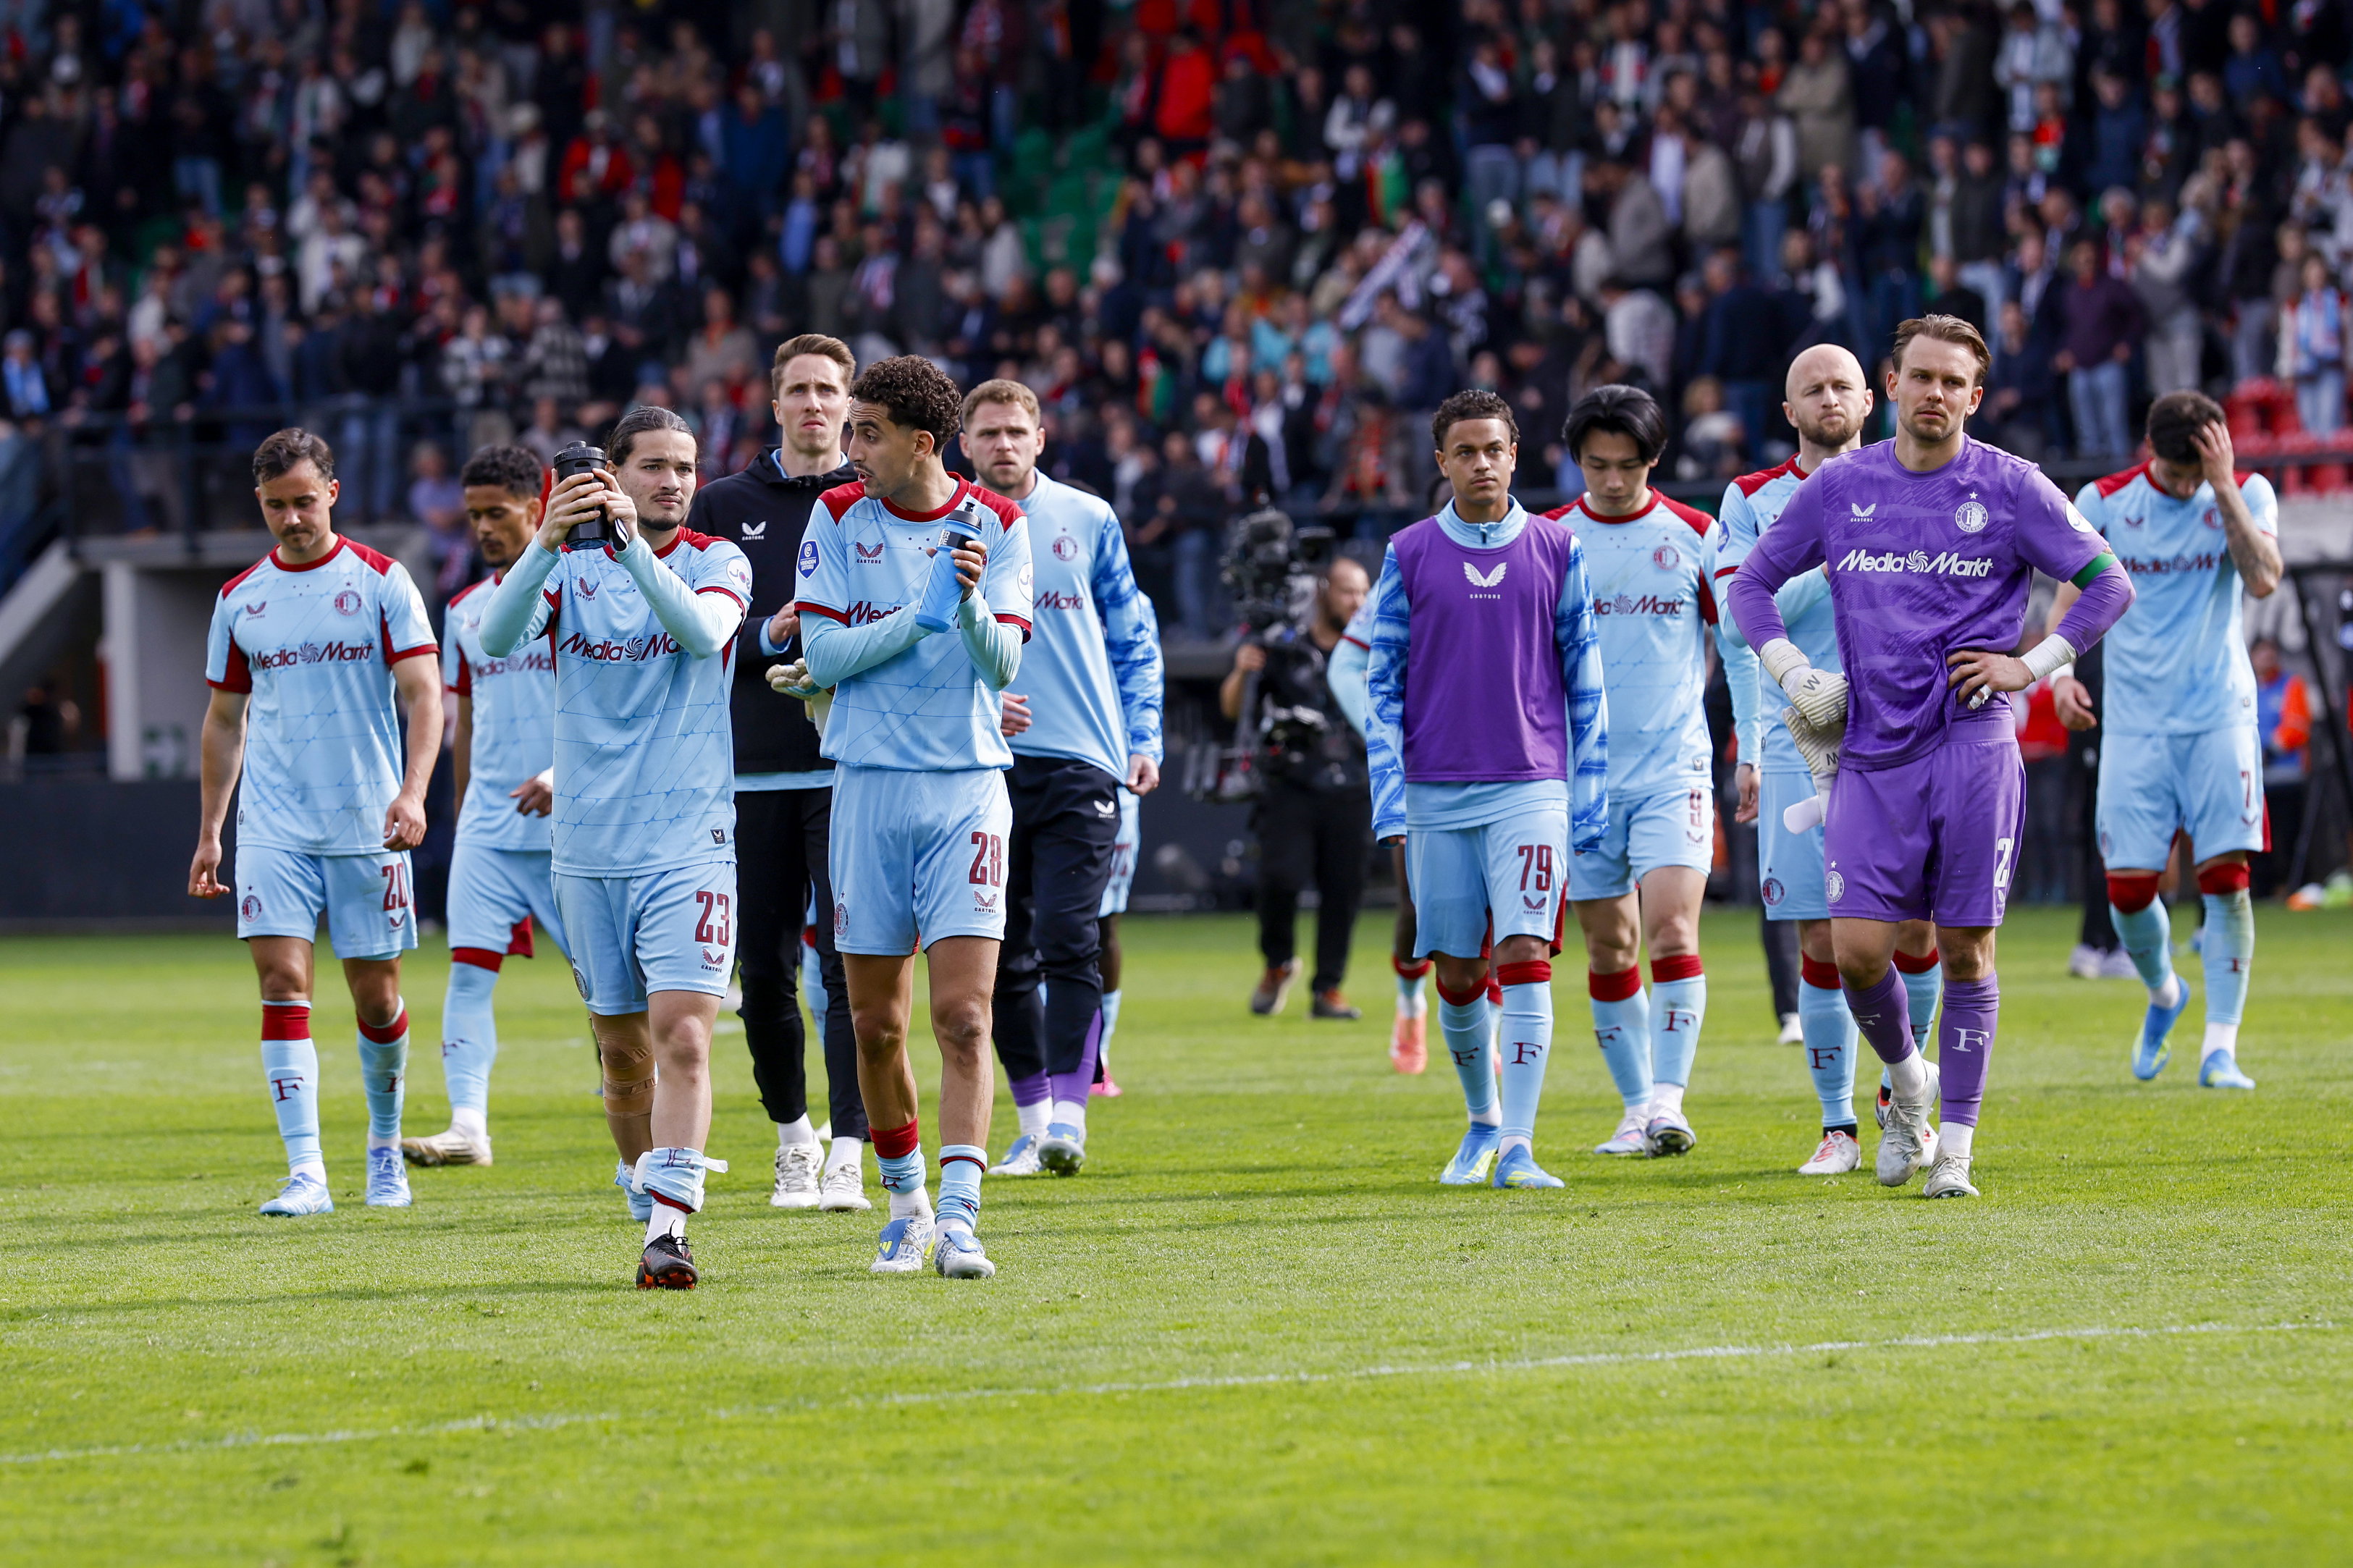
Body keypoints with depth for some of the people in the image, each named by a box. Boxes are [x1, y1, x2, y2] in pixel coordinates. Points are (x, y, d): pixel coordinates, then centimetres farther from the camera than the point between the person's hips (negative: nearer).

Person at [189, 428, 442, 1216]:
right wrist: (208, 831, 13)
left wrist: (412, 791, -21)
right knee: (283, 981, -11)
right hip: (273, 827, 2)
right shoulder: (239, 599, 9)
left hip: (367, 825, -2)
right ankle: (305, 1172, -14)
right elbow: (224, 719, 17)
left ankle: (385, 1145, 28)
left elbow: (422, 693, -6)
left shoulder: (381, 582, -1)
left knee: (376, 994, 5)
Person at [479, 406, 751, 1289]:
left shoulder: (717, 562, 3)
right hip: (587, 844, 2)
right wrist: (546, 544, -28)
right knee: (622, 1050, 8)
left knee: (682, 1035, -16)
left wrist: (632, 543, -30)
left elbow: (703, 630, -20)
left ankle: (667, 1233, -21)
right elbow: (497, 638, -13)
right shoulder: (570, 566, 6)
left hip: (688, 843, -2)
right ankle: (649, 1200, 25)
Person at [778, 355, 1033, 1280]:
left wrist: (972, 598, -23)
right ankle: (904, 1203, 22)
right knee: (875, 1023, 4)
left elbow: (1002, 663, -4)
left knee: (964, 1015, -12)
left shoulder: (996, 526, 2)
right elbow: (821, 655, -3)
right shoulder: (839, 519, 4)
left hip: (968, 789, -1)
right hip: (869, 786, 1)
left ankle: (958, 1219, -16)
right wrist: (917, 619, -14)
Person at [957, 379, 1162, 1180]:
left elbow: (1132, 637, 12)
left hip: (1080, 762, -2)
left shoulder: (1087, 519, 7)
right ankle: (1033, 1121, 14)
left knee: (1069, 941, -13)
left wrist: (1143, 738, 3)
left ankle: (1068, 1115, -15)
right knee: (1004, 955, 5)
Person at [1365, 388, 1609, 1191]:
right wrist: (1389, 792, -3)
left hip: (1532, 786, -1)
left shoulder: (1557, 551, 5)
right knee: (1457, 972, 6)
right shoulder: (1409, 555, 5)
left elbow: (1585, 679, 8)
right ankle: (1483, 1122, 28)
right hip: (1436, 793, 1)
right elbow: (1384, 680, 7)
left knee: (1526, 956, -14)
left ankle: (1518, 1148, -17)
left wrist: (1589, 794, 4)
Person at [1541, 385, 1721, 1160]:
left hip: (1674, 765, -2)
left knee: (1672, 929, -16)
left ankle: (1668, 1099, -17)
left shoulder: (1694, 536, 1)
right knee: (1609, 946, 6)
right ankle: (1636, 1106, 16)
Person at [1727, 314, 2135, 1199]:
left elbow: (2108, 583, 5)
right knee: (1856, 951, -8)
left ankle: (1956, 1147, 7)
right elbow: (1751, 582, 19)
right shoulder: (1840, 487, 9)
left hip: (1972, 749, -2)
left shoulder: (2011, 488, 2)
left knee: (1965, 950, -1)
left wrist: (2031, 666, -4)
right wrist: (1791, 672, 5)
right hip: (1871, 753, 2)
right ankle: (1907, 1084, 21)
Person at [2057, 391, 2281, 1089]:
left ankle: (2220, 1046, -6)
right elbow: (2072, 599, 5)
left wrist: (2223, 488, -20)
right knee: (2128, 886, -3)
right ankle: (2163, 993, 28)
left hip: (2220, 717, -1)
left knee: (2226, 876, -11)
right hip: (2135, 722, 1)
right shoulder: (2102, 504, 0)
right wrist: (2061, 672, -11)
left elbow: (2263, 579, -17)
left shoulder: (2246, 495, -1)